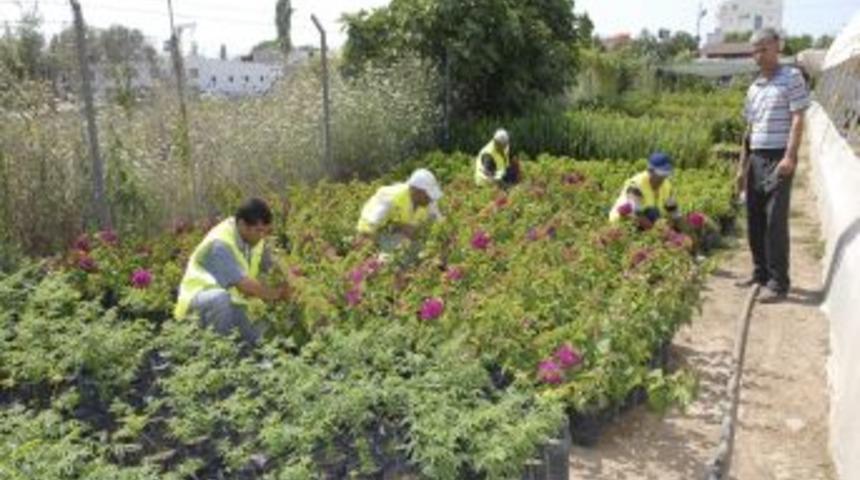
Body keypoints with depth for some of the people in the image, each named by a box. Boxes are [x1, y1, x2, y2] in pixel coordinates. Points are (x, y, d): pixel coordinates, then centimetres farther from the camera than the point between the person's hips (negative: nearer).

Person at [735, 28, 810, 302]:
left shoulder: (792, 78, -2)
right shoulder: (754, 87, 16)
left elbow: (797, 120, -9)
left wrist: (790, 156, -19)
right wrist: (743, 166, 16)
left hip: (779, 158, -6)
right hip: (756, 159, 7)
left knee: (775, 221, -9)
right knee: (754, 220, 10)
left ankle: (778, 283, -3)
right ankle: (760, 273, 23)